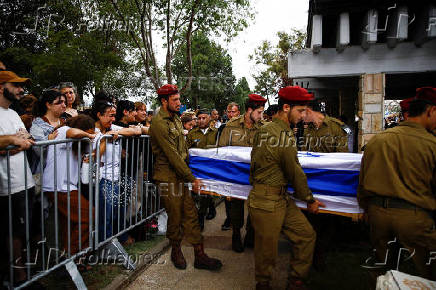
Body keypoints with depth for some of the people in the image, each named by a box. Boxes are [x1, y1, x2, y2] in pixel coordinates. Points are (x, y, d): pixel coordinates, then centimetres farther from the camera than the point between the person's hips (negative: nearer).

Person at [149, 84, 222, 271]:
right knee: (175, 216, 4)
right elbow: (172, 155, -20)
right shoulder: (159, 123, -16)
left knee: (190, 213, 7)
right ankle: (176, 251, 27)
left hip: (181, 173, 8)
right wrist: (191, 178, -18)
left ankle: (199, 255, 15)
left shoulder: (175, 118, 12)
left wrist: (189, 170, 12)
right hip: (167, 176, -8)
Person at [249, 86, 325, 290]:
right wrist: (309, 200, 3)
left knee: (307, 235, 15)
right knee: (267, 249, 9)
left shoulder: (263, 130, 9)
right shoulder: (284, 134, -19)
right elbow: (295, 173, -12)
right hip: (268, 202, -10)